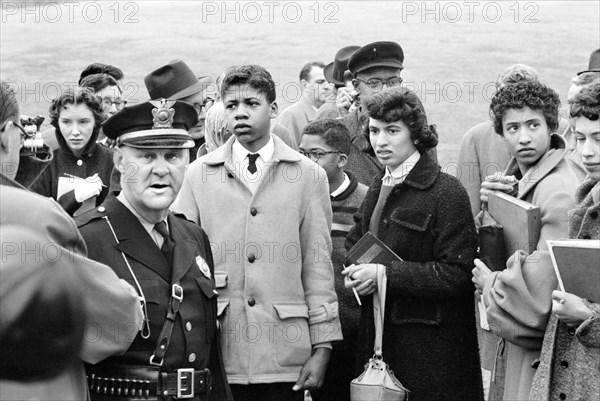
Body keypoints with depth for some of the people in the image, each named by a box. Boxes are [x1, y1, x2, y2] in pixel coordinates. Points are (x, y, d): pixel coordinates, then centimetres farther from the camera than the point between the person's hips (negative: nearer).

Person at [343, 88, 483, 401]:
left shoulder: (446, 193, -11)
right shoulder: (379, 186, 12)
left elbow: (457, 274, -18)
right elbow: (355, 243, 23)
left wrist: (385, 273, -21)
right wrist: (356, 269, 0)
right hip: (379, 334, 6)